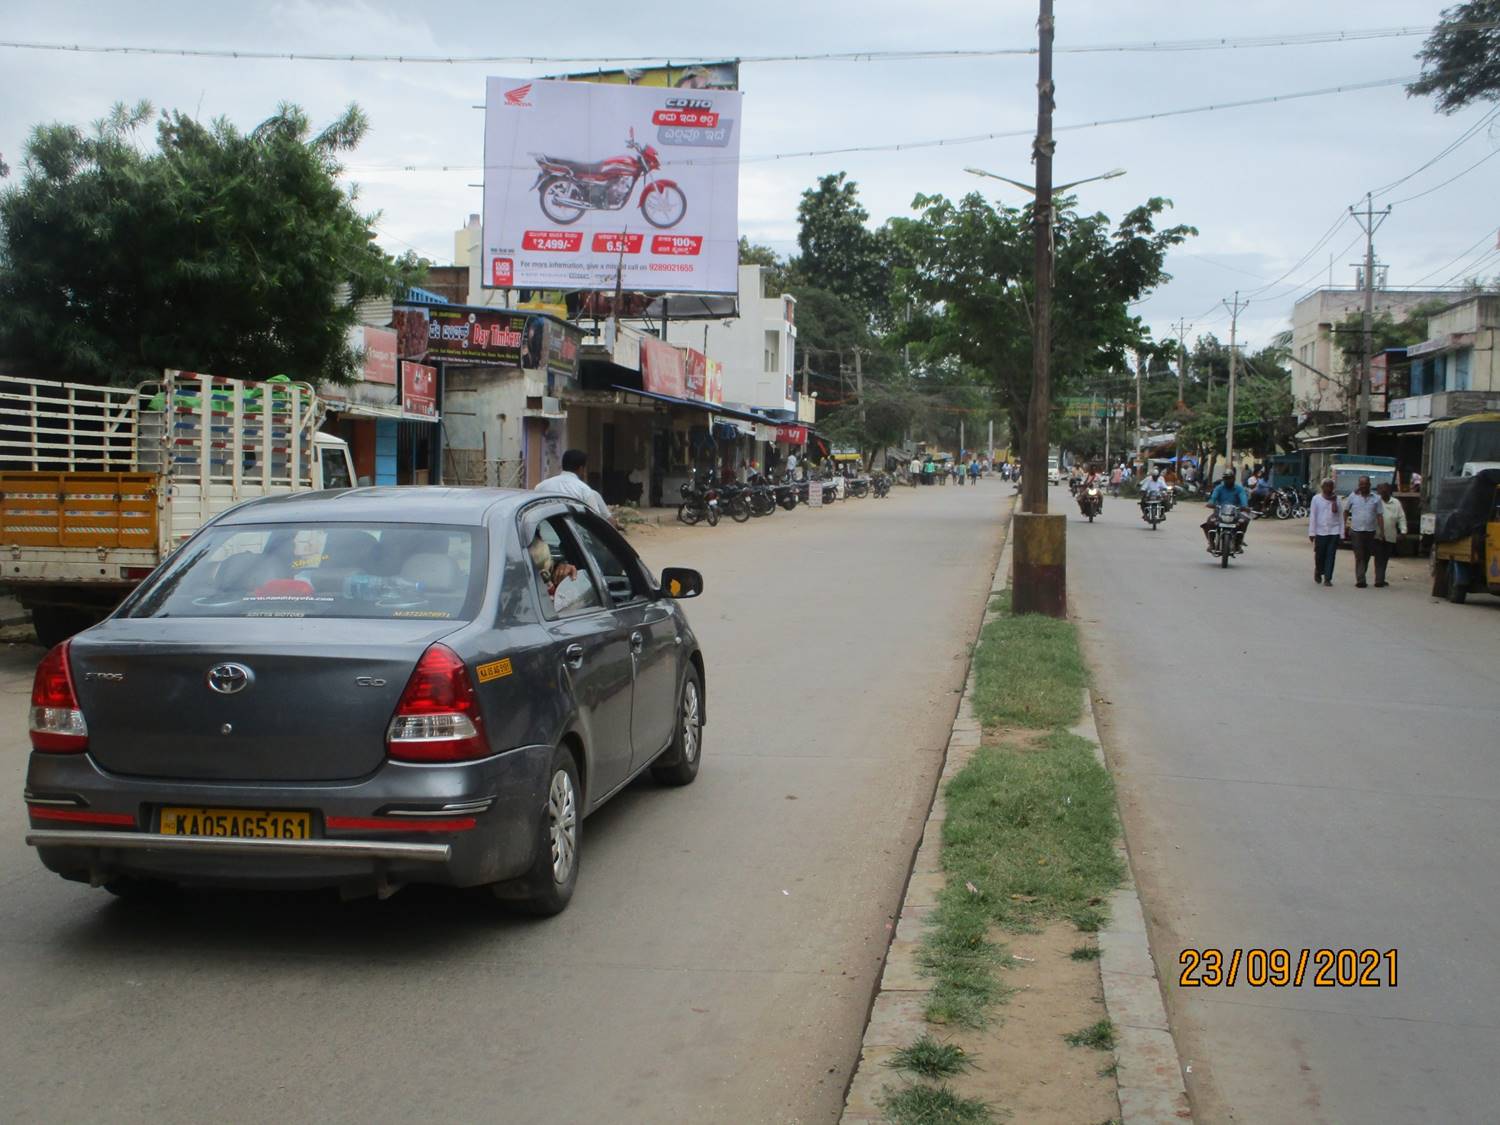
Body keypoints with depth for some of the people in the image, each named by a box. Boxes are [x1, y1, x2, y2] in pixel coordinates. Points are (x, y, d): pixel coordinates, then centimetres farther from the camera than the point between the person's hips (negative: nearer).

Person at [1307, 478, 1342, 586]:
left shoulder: (1336, 499, 8)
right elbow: (1312, 516, -2)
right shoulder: (1316, 499, 1)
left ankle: (1327, 578, 0)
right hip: (1321, 531, -1)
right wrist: (1312, 532, -5)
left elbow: (1340, 516, 7)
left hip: (1334, 531, 1)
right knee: (1319, 555, 5)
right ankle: (1318, 572, 33)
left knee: (1331, 556, -2)